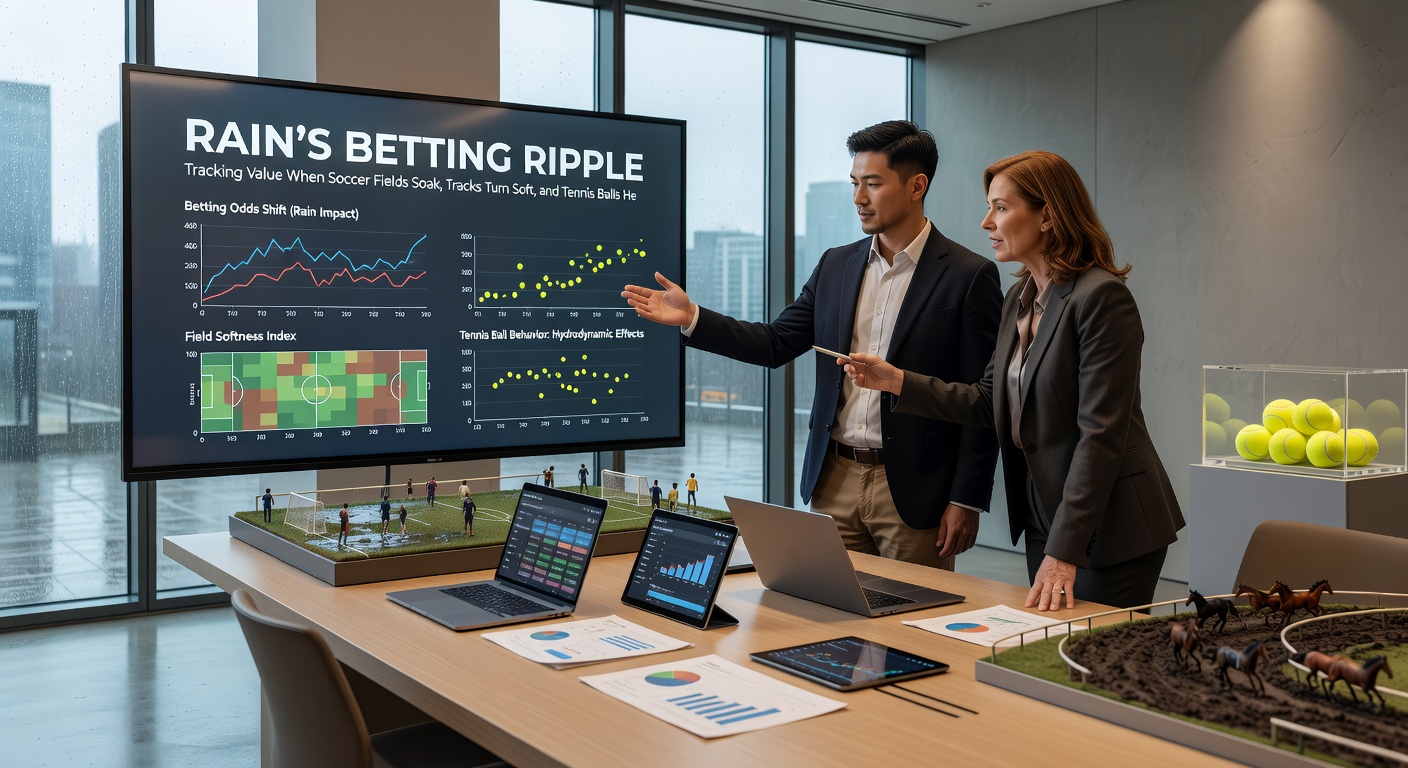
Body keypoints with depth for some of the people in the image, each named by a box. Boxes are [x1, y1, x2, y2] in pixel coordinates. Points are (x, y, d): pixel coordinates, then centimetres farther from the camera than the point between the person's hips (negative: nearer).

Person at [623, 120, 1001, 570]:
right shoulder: (835, 267, 10)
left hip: (913, 491, -5)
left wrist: (966, 500, -12)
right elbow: (776, 343, 9)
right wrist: (691, 318, -3)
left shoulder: (970, 276, -7)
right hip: (835, 482, 5)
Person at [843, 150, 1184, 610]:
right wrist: (896, 381, 2)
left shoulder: (1102, 297, -18)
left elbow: (1101, 432, -23)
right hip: (1043, 519, 8)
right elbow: (989, 402, 12)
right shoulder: (1020, 298, 9)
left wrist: (1064, 552, -25)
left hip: (1109, 527, -8)